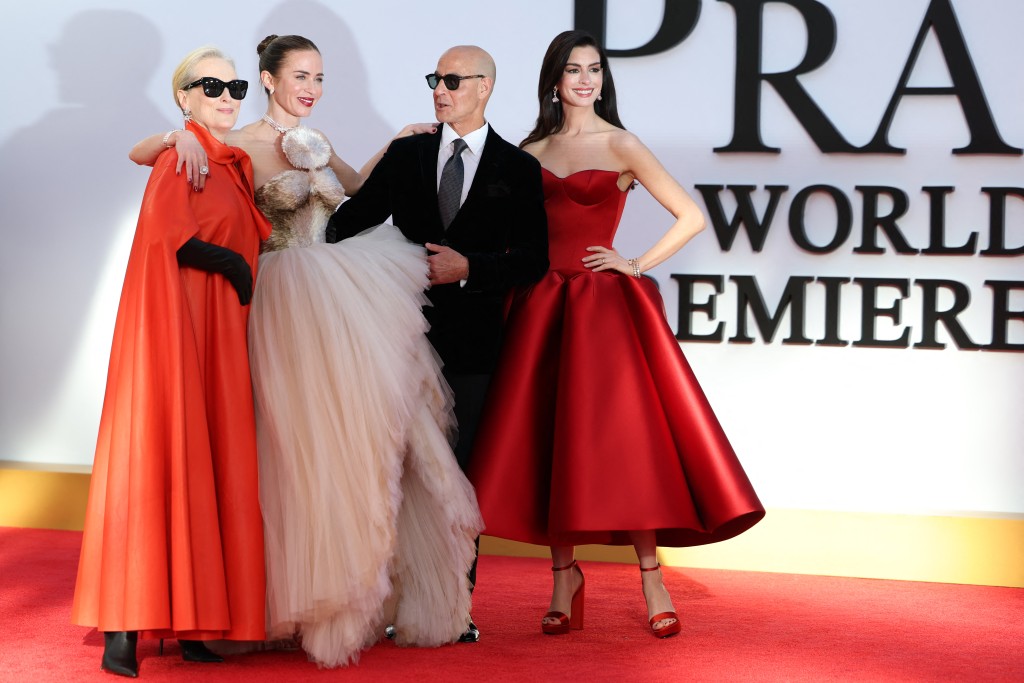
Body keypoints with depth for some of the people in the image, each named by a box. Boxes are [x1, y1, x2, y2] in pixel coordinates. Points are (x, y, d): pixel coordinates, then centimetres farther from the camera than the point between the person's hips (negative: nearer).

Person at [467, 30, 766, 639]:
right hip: (542, 306, 4)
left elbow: (692, 217, -1)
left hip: (604, 307, -3)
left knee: (619, 438, -7)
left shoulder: (621, 146, 1)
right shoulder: (532, 152, 12)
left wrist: (636, 265, -5)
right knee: (547, 441, 2)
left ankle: (651, 574, 1)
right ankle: (564, 575, 12)